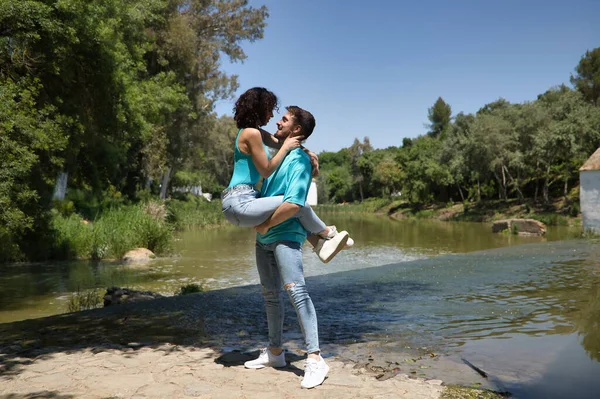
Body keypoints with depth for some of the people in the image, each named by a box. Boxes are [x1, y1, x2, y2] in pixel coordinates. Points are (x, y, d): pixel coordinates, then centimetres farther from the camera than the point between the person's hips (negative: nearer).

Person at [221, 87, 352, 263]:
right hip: (239, 202, -11)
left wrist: (307, 152, 8)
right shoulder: (252, 133, -15)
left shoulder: (255, 132, 16)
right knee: (299, 205, -13)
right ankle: (327, 234, 12)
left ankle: (319, 244, 14)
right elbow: (266, 170, -13)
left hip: (241, 199, 11)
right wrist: (287, 147, -4)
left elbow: (280, 143, 23)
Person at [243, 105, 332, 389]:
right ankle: (275, 352, 26)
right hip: (264, 237, 9)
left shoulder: (300, 160, -12)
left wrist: (265, 225, -13)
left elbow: (293, 204, -23)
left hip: (286, 235, -9)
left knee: (296, 291, -20)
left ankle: (315, 360, -18)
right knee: (270, 295, 14)